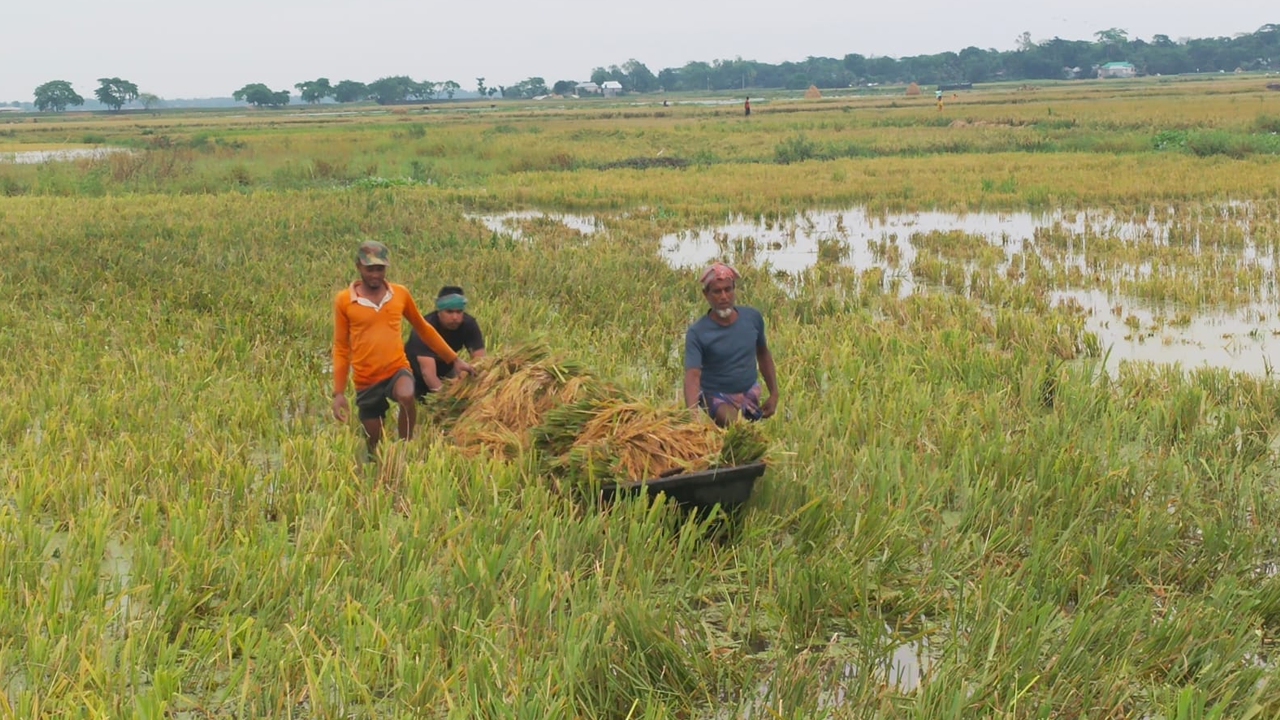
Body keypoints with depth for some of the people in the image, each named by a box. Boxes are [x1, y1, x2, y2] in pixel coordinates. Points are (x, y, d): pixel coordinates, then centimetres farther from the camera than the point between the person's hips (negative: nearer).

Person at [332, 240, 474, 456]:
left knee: (406, 396, -33)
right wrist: (338, 392, -1)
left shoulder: (400, 293, 2)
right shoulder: (343, 300, -3)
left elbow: (423, 328, 17)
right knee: (373, 443, 6)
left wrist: (454, 359, 18)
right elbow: (341, 347, 4)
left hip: (397, 370, 0)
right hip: (366, 381, 0)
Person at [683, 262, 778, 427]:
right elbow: (692, 377, -28)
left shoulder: (753, 317, -4)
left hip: (750, 395, 7)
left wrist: (774, 393, 10)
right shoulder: (697, 333, -18)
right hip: (717, 397, -7)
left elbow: (763, 354, 14)